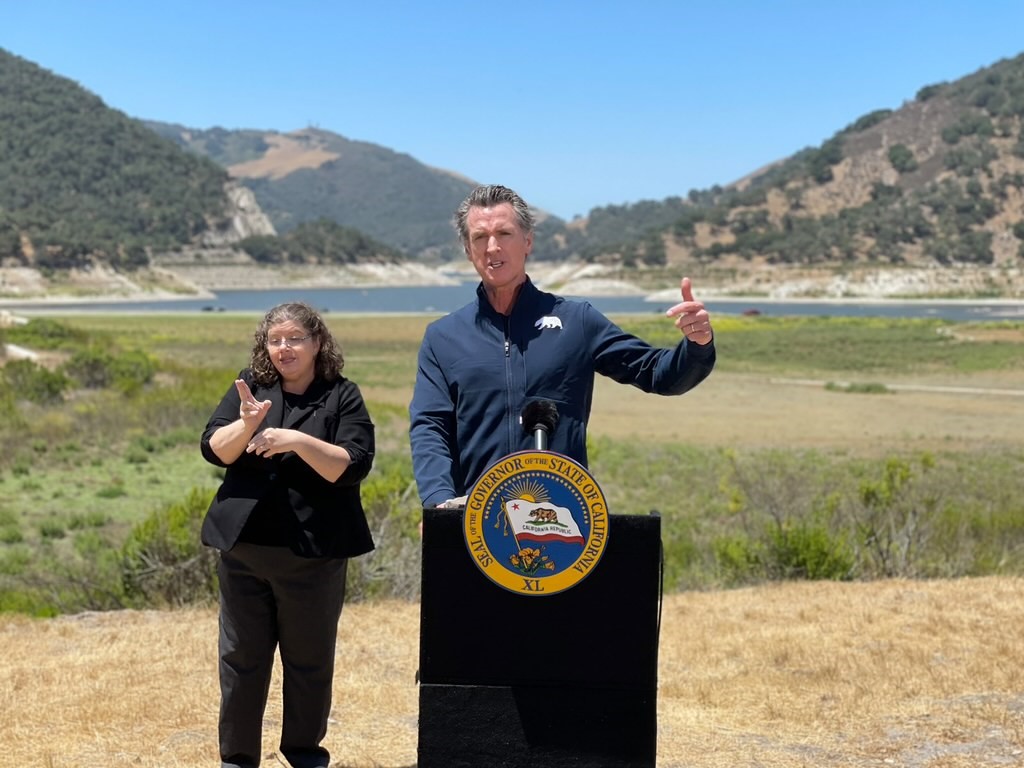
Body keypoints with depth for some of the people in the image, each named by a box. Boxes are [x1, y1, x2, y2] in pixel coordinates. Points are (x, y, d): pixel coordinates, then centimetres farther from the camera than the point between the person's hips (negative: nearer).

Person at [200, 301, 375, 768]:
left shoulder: (342, 397, -2)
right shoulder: (249, 387, 6)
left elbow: (352, 466, -12)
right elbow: (214, 450, -2)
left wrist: (299, 440, -24)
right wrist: (246, 424, -21)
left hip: (312, 552, -2)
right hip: (243, 544, 2)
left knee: (310, 658, 8)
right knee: (241, 656, 8)